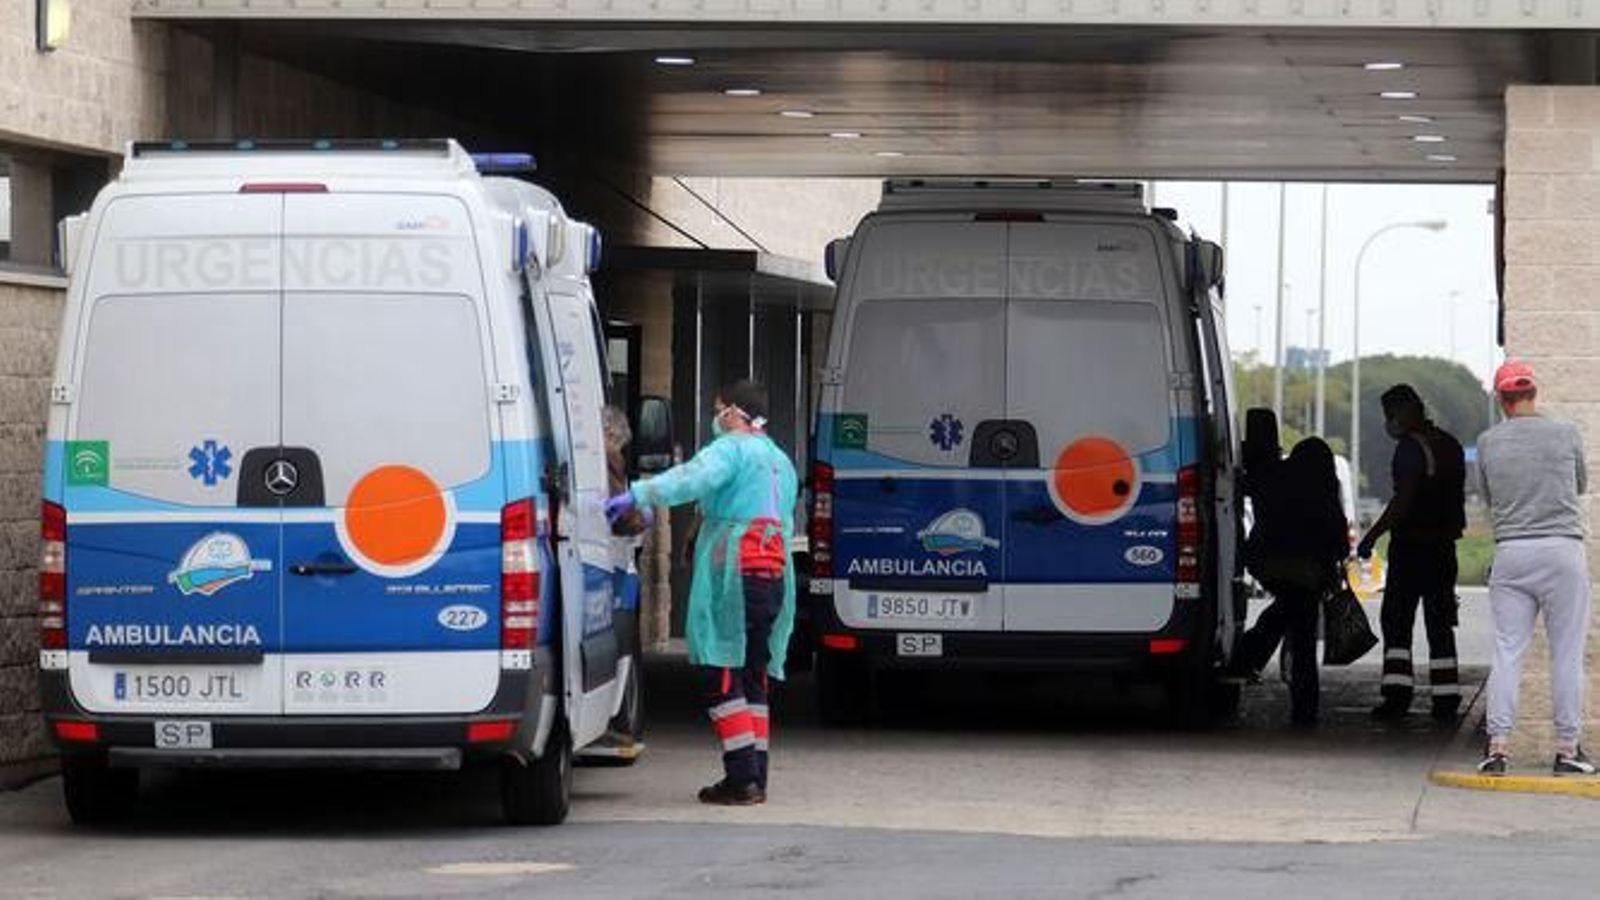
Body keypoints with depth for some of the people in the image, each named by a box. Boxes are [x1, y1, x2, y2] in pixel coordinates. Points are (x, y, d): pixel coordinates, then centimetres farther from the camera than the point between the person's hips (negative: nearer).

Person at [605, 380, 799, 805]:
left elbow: (695, 479, -23)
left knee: (723, 679, -8)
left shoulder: (732, 448, -3)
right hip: (775, 578, 9)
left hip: (734, 576, -9)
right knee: (753, 679, 12)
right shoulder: (781, 463, 25)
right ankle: (756, 777, 10)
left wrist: (636, 496, -30)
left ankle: (742, 778, -13)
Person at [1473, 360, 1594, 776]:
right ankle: (1567, 749, 3)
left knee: (1507, 652, 4)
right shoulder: (1566, 434, 1)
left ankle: (1498, 746, -3)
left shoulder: (1488, 442, 3)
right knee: (1567, 654, 3)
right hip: (1562, 551, -2)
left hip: (1510, 552, 2)